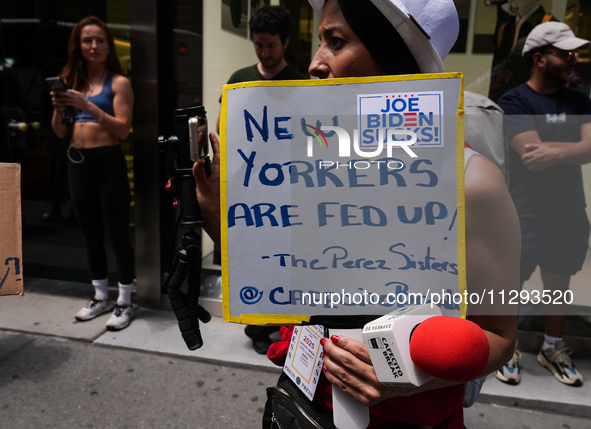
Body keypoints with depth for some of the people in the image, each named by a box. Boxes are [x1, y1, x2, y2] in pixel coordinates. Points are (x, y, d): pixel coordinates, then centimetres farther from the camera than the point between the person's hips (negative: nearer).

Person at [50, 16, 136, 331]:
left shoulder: (118, 82, -2)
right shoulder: (71, 81, 13)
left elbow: (123, 129, -13)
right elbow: (61, 133, 12)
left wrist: (88, 106, -22)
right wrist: (58, 108, -7)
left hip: (108, 163, -6)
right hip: (77, 163, 6)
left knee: (117, 233, -2)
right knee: (91, 235, 13)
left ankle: (125, 303, 12)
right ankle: (101, 297, 28)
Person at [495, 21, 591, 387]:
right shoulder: (515, 102, -9)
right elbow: (532, 156, -22)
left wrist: (553, 150, -20)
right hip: (528, 216, -5)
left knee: (559, 286, 18)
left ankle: (553, 349, 37)